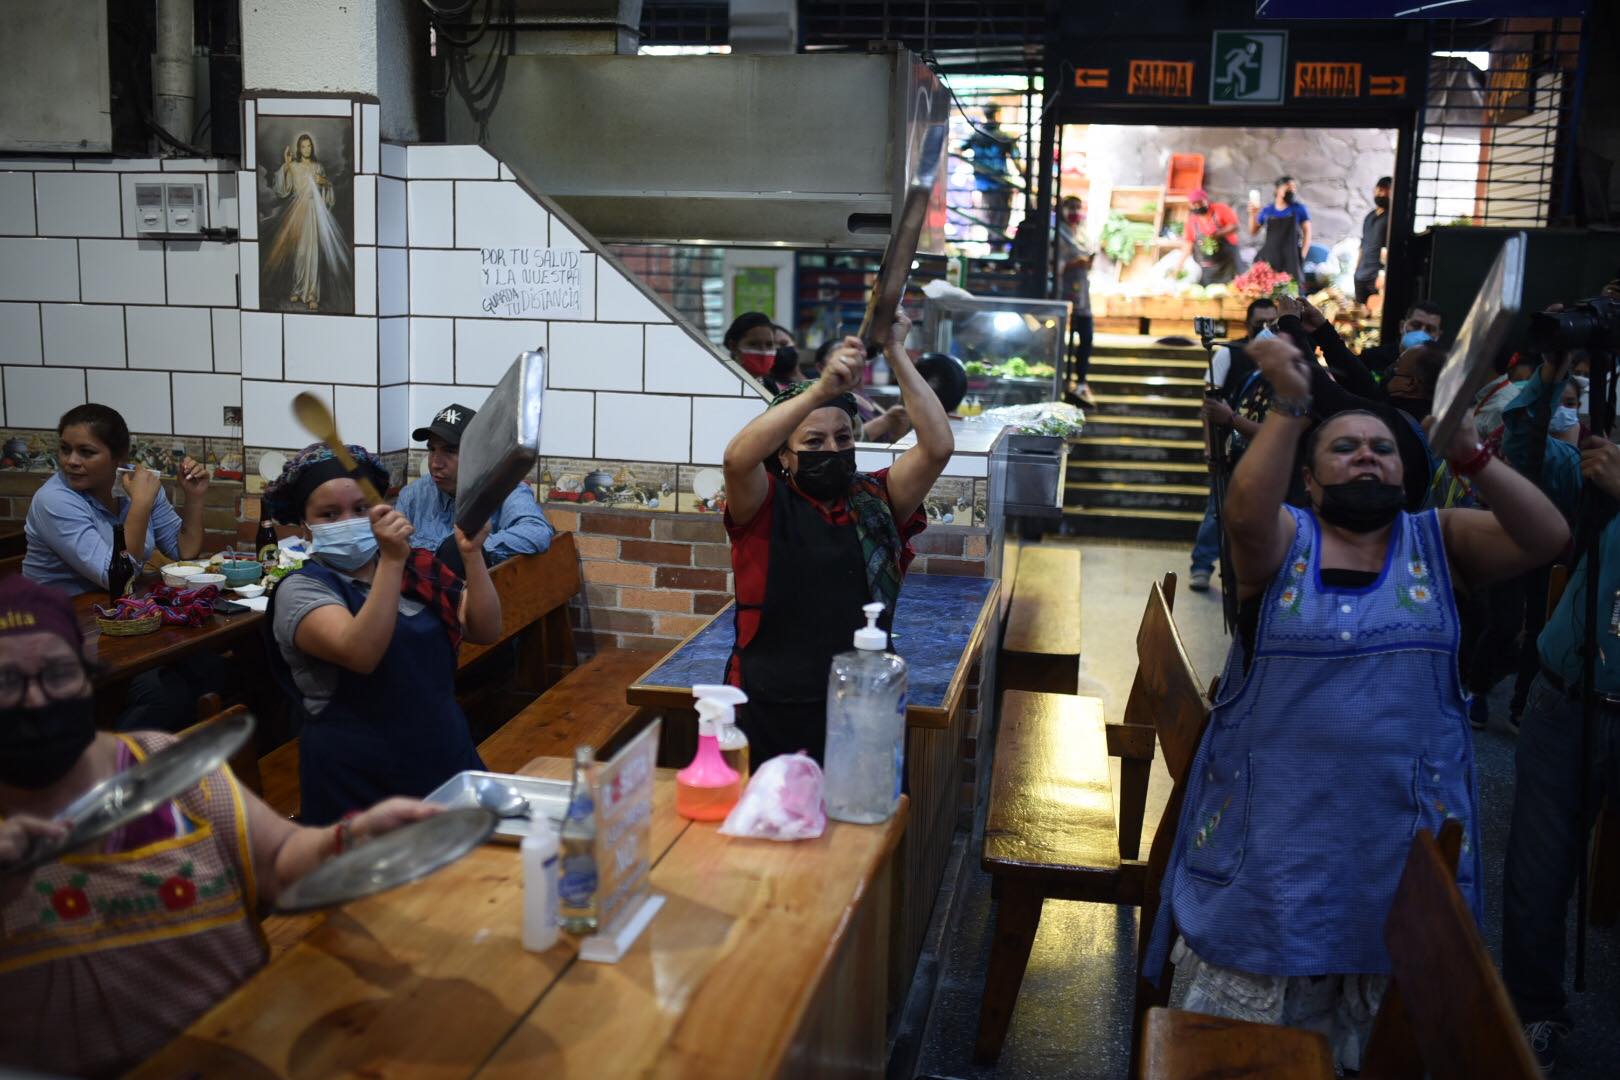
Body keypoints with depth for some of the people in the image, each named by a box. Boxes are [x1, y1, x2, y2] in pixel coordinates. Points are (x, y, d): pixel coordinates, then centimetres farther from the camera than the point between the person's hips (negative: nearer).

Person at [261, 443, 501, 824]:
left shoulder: (417, 568, 7)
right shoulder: (300, 589, -8)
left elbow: (486, 631, -1)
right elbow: (362, 654, -26)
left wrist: (472, 555, -13)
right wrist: (391, 561, -32)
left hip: (448, 760, 5)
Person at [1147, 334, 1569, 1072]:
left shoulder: (1437, 541, 4)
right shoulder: (1283, 539, -4)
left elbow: (1547, 537, -10)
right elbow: (1245, 511, -27)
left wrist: (1468, 455, -21)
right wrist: (1289, 405, -32)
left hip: (1405, 828, 2)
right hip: (1276, 825, -2)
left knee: (1384, 1034, 18)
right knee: (1252, 1001, 12)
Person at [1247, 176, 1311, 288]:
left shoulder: (1299, 209, 4)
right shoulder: (1267, 211, 9)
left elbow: (1307, 232, 5)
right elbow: (1252, 232, 16)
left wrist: (1302, 255, -4)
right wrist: (1253, 214, 0)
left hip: (1291, 257, -2)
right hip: (1269, 257, 2)